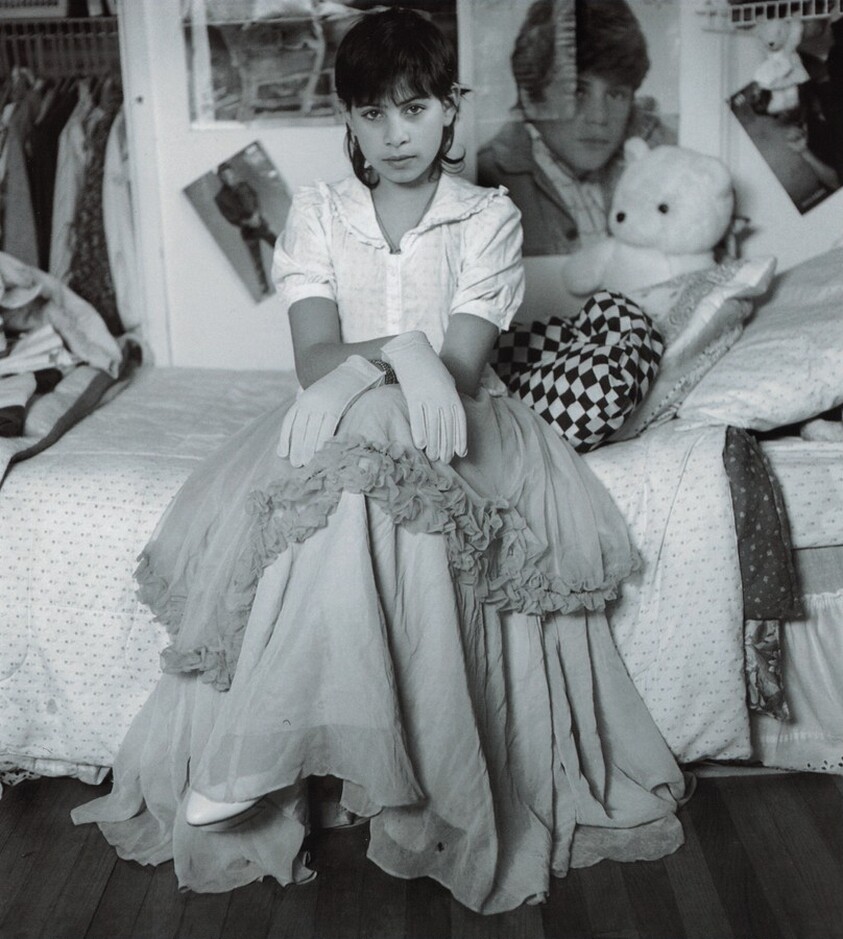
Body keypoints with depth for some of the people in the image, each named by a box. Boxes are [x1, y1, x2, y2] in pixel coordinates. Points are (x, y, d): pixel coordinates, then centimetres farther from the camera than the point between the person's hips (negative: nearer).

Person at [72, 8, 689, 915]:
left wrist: (355, 372, -27)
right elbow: (314, 359, -9)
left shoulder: (489, 217, 1)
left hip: (452, 429, -1)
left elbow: (462, 371, -11)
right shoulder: (317, 211, 5)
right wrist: (399, 352, -30)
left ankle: (247, 756, -30)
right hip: (333, 426, 1)